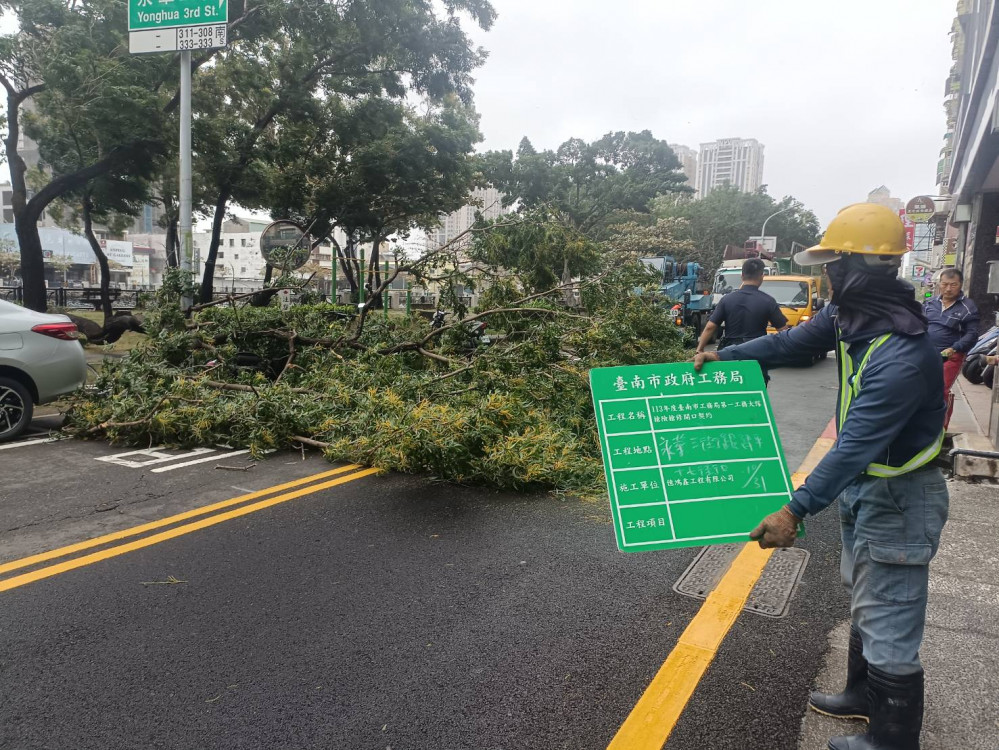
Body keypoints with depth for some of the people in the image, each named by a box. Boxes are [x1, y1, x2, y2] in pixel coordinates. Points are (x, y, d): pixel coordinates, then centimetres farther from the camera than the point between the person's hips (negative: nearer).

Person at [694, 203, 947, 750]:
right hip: (864, 489, 10)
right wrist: (724, 357, 8)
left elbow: (854, 447, -33)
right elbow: (793, 342, 10)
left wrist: (796, 510, -30)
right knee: (865, 603, 26)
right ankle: (865, 695, 46)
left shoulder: (902, 359, -34)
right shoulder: (852, 316, -5)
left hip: (897, 503, -10)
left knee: (888, 628, 5)